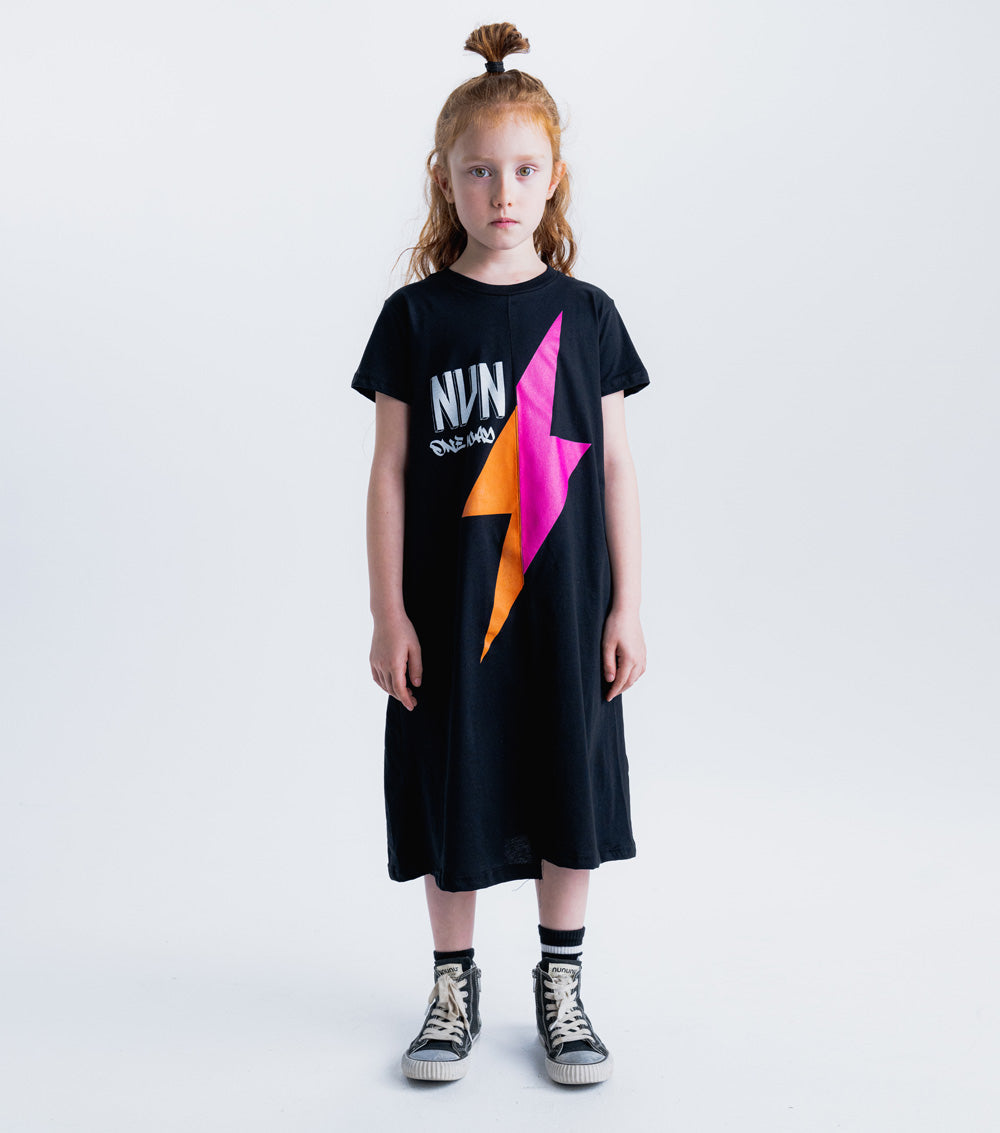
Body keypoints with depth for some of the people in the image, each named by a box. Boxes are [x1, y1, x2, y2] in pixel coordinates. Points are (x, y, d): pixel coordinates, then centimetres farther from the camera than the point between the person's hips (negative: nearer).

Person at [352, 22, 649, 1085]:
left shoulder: (585, 314, 2)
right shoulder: (415, 315, -1)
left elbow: (615, 466, 3)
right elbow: (391, 471, -2)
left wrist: (625, 606, 0)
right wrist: (388, 613, -5)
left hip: (564, 602, 1)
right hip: (449, 605, -1)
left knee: (570, 793, 10)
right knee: (453, 793, 9)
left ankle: (561, 981, 29)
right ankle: (454, 986, 28)